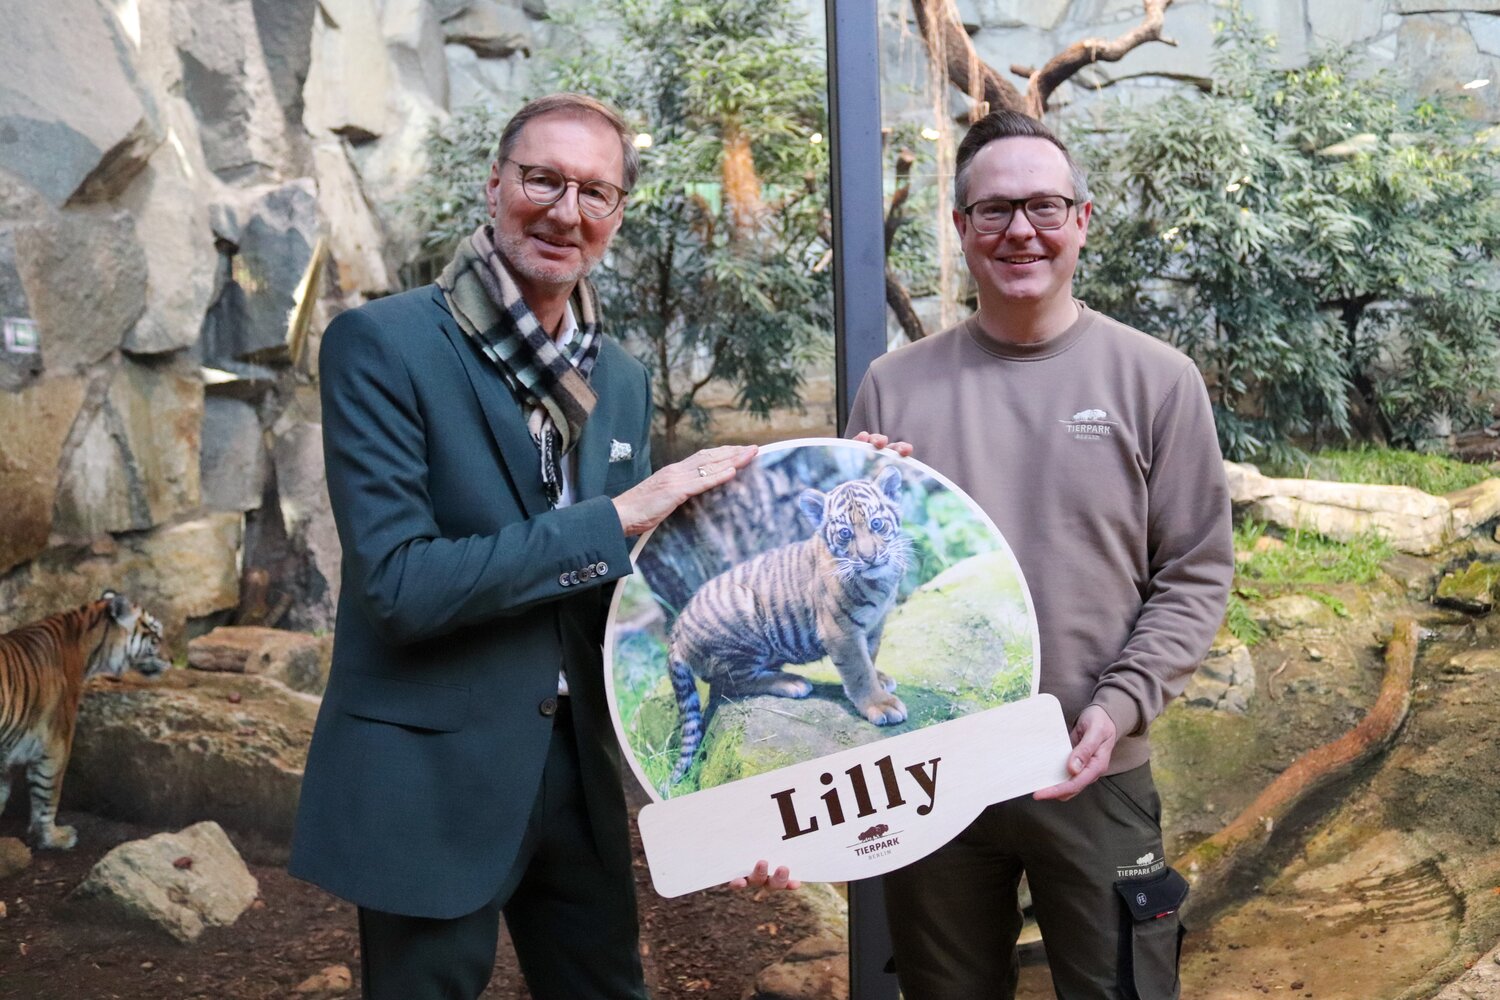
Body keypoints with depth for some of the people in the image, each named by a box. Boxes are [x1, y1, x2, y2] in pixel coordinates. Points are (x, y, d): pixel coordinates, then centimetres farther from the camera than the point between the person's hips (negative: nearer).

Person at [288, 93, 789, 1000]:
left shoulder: (622, 381, 6)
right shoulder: (382, 345, -13)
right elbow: (398, 581, -21)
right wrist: (618, 515, -21)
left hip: (579, 771, 6)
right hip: (430, 783, -5)